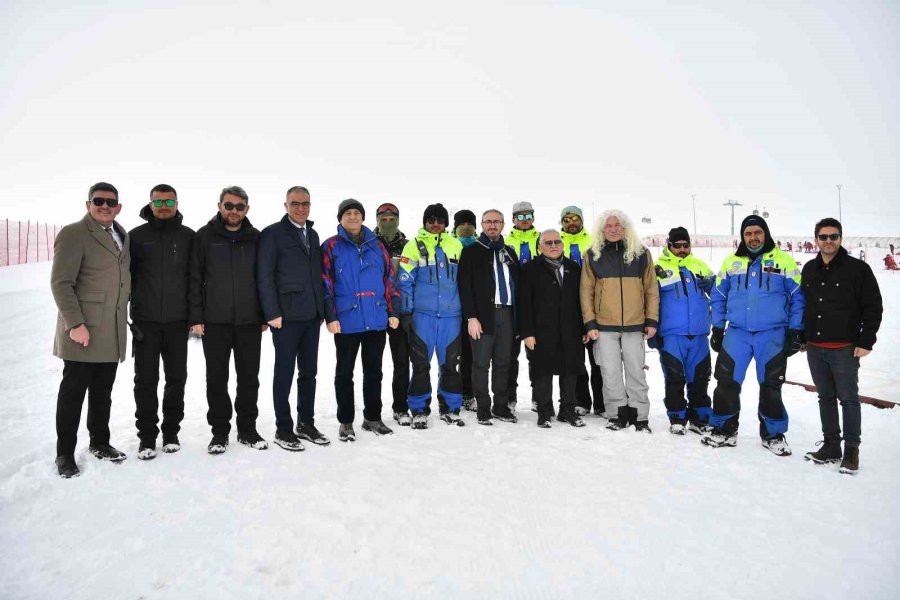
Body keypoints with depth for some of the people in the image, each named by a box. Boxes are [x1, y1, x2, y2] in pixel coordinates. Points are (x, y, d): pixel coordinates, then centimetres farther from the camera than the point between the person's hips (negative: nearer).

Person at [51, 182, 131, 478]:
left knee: (103, 391, 14)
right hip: (83, 329, -6)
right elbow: (61, 283, -13)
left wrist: (125, 317, 14)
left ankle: (99, 442, 27)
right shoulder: (73, 234, -7)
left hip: (112, 332, 6)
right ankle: (65, 453, 14)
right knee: (73, 391, 2)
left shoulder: (122, 236, 14)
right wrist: (75, 323, -19)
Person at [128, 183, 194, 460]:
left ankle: (171, 432, 22)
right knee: (146, 380, 4)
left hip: (178, 322, 1)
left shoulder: (188, 236, 4)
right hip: (145, 322, -1)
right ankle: (147, 437, 15)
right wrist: (129, 313, -1)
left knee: (176, 378, 8)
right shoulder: (137, 236, 3)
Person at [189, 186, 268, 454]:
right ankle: (219, 431, 19)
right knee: (217, 379, 6)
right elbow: (195, 278, -1)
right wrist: (195, 317, -6)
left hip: (250, 321, 2)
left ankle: (247, 429, 21)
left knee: (249, 378, 9)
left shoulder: (256, 238, 6)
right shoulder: (205, 236, 1)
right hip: (214, 321, -1)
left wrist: (265, 316, 5)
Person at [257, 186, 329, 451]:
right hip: (286, 316, -6)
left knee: (309, 372, 11)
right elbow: (264, 277, -8)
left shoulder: (313, 234, 16)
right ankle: (283, 429, 13)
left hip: (311, 316, 6)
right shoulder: (273, 233, -3)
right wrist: (273, 313, -14)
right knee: (284, 373, 2)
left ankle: (306, 424, 23)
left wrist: (322, 310, 11)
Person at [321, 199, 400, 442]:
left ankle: (372, 417, 25)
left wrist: (394, 311, 5)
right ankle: (345, 422, 17)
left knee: (373, 371, 12)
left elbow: (389, 280, 11)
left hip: (376, 320, 4)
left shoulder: (376, 245, 11)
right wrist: (330, 317, -12)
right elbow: (325, 284, -5)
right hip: (346, 321, -3)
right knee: (344, 372, 6)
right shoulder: (331, 246, 0)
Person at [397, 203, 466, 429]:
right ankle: (418, 411, 13)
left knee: (450, 364, 9)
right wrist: (406, 312, -6)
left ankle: (450, 409, 21)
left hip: (451, 315, 3)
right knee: (421, 364, 2)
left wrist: (465, 310, 14)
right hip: (422, 314, -3)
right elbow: (405, 281, -1)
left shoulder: (456, 246, 10)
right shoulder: (414, 246, 1)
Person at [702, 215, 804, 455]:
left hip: (773, 334, -2)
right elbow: (719, 297, 12)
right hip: (737, 333, 2)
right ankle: (724, 430, 17)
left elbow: (797, 297, 1)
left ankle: (773, 434, 23)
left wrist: (795, 331, -3)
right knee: (726, 382, 2)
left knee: (770, 386, 6)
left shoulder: (784, 261, 0)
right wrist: (717, 329, 8)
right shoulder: (731, 262, 7)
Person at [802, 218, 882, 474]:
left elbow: (873, 307, -5)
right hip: (814, 348, 5)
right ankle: (831, 446, 22)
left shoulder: (858, 269, -5)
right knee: (825, 397, 12)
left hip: (845, 349, -5)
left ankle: (852, 451, 11)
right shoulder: (809, 270, 11)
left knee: (848, 399, 1)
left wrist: (865, 342, -10)